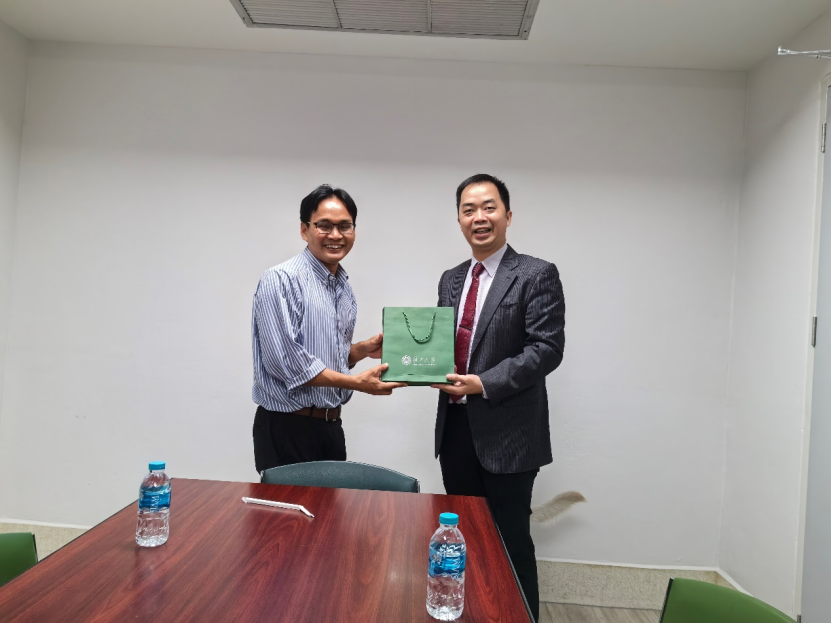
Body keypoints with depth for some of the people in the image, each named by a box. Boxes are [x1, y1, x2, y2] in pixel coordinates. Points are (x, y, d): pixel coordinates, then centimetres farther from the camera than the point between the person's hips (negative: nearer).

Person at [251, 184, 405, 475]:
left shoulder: (345, 288, 9)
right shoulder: (281, 280, -15)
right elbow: (285, 359, -22)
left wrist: (363, 349, -2)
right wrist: (356, 382, -19)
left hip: (331, 426, 7)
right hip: (287, 428, -7)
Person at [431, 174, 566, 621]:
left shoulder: (537, 275, -8)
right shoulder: (450, 279, 12)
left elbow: (548, 348, -15)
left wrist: (484, 383, -21)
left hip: (508, 431, -6)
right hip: (455, 427, 6)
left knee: (510, 541, 8)